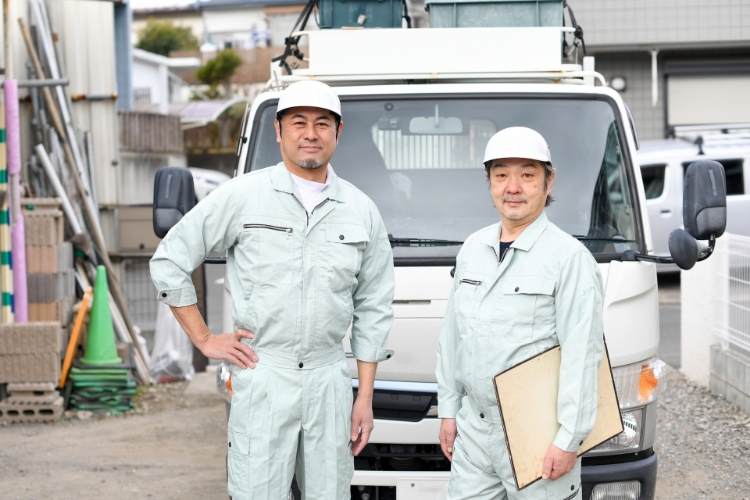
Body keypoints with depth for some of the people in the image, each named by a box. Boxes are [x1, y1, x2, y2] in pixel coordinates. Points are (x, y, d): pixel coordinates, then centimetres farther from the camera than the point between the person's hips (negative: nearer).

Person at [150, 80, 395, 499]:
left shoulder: (362, 211, 9)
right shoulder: (242, 197, -1)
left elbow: (373, 309, 13)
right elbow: (169, 262, 3)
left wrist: (365, 398, 9)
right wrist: (205, 340, 1)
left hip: (330, 380, 3)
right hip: (262, 375, -3)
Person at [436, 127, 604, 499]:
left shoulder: (570, 256, -10)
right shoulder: (472, 249, 12)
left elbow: (582, 354, -14)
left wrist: (569, 439, -17)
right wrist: (448, 410, 14)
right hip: (474, 426, 6)